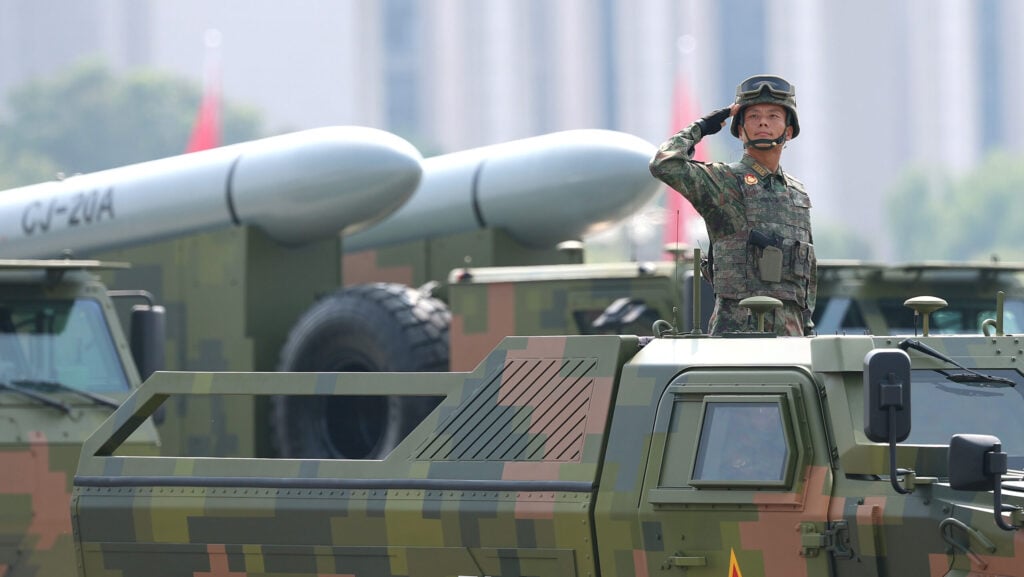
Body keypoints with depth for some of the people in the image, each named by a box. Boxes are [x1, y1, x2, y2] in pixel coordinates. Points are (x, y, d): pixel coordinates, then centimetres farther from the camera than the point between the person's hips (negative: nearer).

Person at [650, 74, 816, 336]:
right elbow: (665, 165, -17)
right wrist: (700, 127, -2)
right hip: (737, 327, -6)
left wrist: (806, 323, 19)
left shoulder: (798, 193, 19)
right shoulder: (724, 181, 0)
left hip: (789, 331, 6)